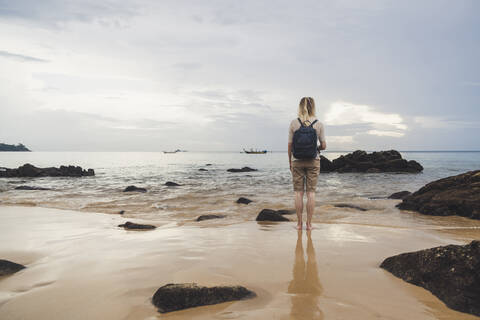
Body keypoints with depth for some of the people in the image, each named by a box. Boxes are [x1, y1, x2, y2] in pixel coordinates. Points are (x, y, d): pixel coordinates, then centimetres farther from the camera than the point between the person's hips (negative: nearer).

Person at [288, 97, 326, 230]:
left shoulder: (294, 123, -4)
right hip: (313, 161, 0)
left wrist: (290, 162, 9)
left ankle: (299, 223, 10)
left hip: (297, 161, 0)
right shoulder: (318, 124, -3)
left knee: (298, 192, 6)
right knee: (311, 192, 5)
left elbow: (290, 145, -2)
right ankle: (309, 223, 8)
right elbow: (324, 146, 0)